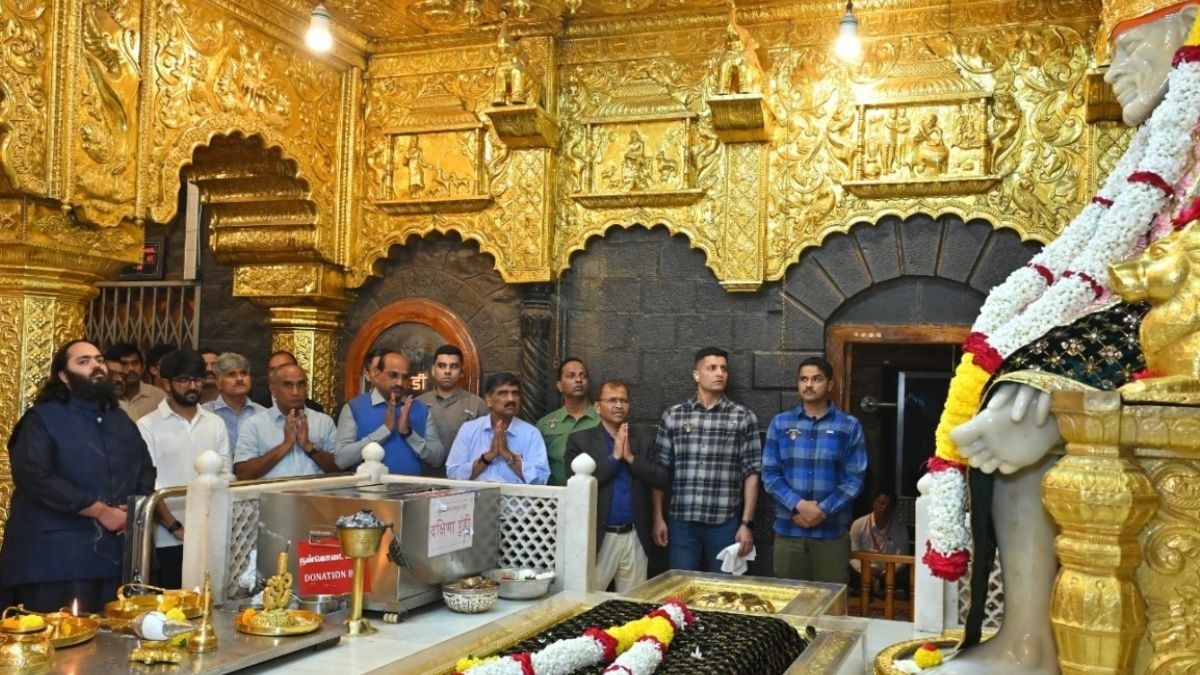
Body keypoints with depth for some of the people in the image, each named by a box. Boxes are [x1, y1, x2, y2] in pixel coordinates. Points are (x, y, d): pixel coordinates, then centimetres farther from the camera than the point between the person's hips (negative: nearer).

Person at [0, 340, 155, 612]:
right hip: (56, 557, -6)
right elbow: (34, 477, -15)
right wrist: (101, 511, -17)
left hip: (117, 555, 6)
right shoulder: (43, 419, -2)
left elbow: (146, 469, 18)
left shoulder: (122, 421, 19)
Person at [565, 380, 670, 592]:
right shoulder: (580, 440, 0)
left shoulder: (644, 441, 9)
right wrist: (614, 457, -12)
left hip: (635, 538, 3)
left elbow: (664, 480, 0)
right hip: (597, 537, -3)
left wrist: (631, 458, -10)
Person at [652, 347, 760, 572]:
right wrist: (658, 518, 2)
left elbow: (751, 474, 1)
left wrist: (747, 523, -5)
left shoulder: (743, 417, 2)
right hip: (682, 522, 1)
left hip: (725, 523, -1)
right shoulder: (673, 415, 5)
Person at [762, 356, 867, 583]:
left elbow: (855, 479, -2)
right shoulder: (780, 423, 6)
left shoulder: (849, 426, 2)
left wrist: (823, 511, -13)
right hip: (788, 530, 1)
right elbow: (770, 474, 2)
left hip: (831, 532, -1)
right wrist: (798, 505, -13)